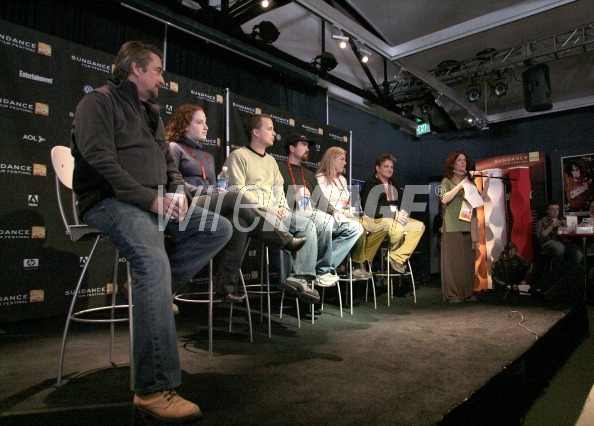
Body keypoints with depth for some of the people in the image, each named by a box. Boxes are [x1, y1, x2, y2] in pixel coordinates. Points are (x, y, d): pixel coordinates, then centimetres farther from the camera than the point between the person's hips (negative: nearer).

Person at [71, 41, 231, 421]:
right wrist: (149, 197, -20)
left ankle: (156, 291, -9)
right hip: (111, 201, -8)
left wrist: (177, 191, 1)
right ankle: (155, 388, -30)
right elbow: (100, 159, -16)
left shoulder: (151, 113, 25)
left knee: (220, 229, -4)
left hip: (156, 202, 9)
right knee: (155, 262, -34)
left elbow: (168, 163, 23)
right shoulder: (99, 101, -1)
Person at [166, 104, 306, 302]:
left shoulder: (207, 156, 29)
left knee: (239, 222, -28)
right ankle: (285, 240, -23)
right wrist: (210, 192, -11)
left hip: (211, 207, 6)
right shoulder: (174, 148, 8)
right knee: (235, 197, -30)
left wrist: (218, 192, -3)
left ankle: (226, 284, -29)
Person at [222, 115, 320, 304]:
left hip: (274, 212, 8)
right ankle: (287, 278, -19)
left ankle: (303, 277, -21)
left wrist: (283, 208, 0)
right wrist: (266, 207, -16)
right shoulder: (238, 156, -1)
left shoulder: (271, 160, 24)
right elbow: (238, 190, -12)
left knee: (307, 225, -14)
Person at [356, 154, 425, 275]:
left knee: (419, 226, -6)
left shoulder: (392, 185, 20)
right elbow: (369, 210, -16)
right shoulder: (370, 184, -5)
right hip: (374, 220, -8)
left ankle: (398, 257, -9)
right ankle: (394, 251, 1)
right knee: (398, 228, -34)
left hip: (393, 219, 8)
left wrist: (402, 213, 0)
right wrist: (395, 215, -19)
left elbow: (397, 206, 26)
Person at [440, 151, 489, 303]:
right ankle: (453, 294, -3)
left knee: (468, 260, 3)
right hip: (452, 226, -4)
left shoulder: (470, 181, 19)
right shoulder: (447, 181, 6)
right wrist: (460, 186, -12)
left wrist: (486, 184, 3)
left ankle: (468, 292, 10)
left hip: (468, 226, 4)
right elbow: (444, 199, -10)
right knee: (453, 260, -6)